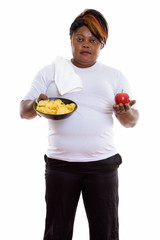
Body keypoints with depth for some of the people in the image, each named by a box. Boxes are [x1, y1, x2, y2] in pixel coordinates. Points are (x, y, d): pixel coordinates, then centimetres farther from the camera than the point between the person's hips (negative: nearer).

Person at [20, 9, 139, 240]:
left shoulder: (115, 76, 10)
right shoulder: (50, 72, 9)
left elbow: (131, 121, 9)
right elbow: (24, 110, 5)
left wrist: (125, 112, -15)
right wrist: (35, 105, -18)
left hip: (103, 163, 1)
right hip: (60, 164, 0)